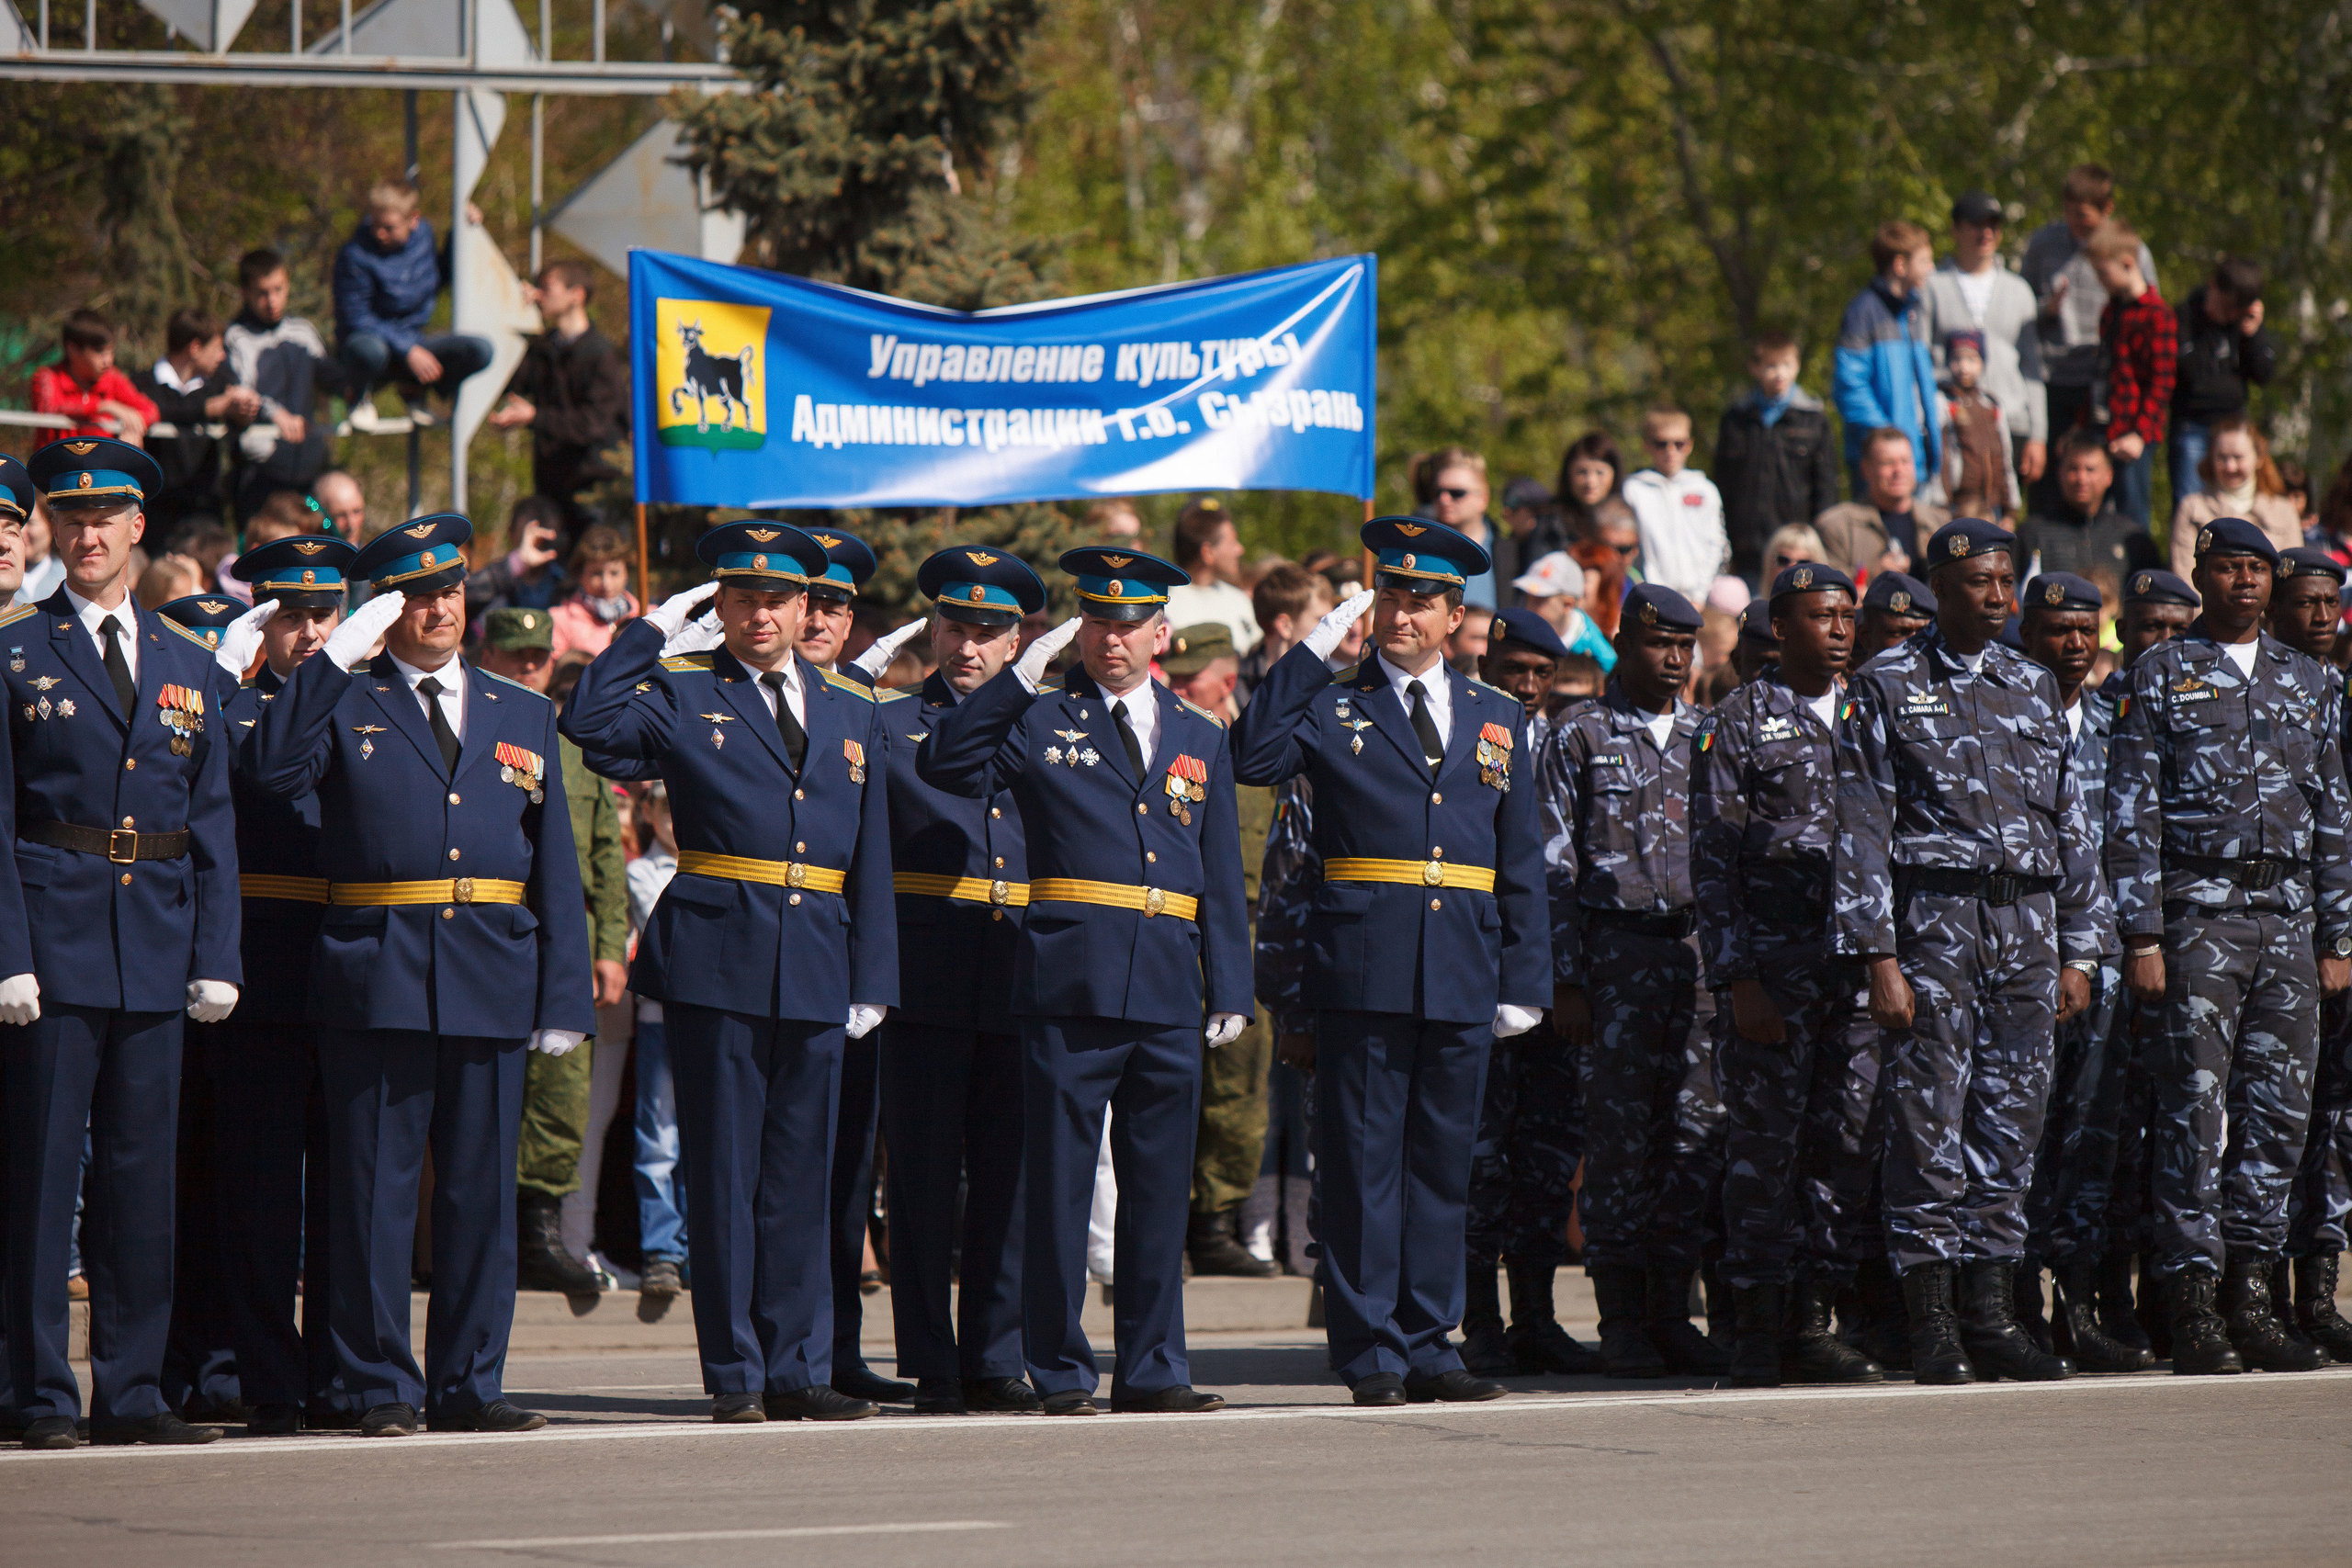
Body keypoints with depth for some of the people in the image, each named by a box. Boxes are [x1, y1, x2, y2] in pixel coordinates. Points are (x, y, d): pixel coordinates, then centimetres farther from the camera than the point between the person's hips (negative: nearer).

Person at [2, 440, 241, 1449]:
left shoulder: (187, 664, 13)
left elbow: (213, 825, 13)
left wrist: (216, 958, 4)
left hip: (156, 946, 4)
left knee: (142, 1171, 6)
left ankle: (133, 1391, 11)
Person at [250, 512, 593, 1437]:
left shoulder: (522, 717, 16)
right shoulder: (345, 706, 7)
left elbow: (555, 867, 13)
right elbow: (275, 768, -14)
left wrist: (564, 997, 5)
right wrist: (338, 657, -14)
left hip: (492, 983, 3)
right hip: (375, 979, -3)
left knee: (481, 1191, 4)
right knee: (374, 1190, -2)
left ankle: (468, 1385, 10)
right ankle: (380, 1387, 2)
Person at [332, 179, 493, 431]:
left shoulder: (423, 232, -2)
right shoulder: (355, 256, -21)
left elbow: (436, 280, 17)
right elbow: (357, 320, -19)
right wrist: (408, 351, -24)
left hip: (413, 343, 6)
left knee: (480, 350, -19)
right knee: (370, 350, -45)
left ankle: (414, 391, 10)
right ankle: (360, 397, -5)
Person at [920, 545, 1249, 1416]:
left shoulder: (1200, 740, 17)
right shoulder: (1040, 722, 6)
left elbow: (1221, 878, 17)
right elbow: (944, 766, -9)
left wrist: (1230, 991, 9)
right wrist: (1019, 679, -13)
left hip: (1170, 989, 4)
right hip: (1070, 984, -3)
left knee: (1161, 1184, 7)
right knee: (1058, 1181, -2)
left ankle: (1151, 1367, 13)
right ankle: (1059, 1369, 3)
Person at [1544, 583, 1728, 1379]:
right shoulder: (1579, 738, 3)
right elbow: (1556, 869, 0)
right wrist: (1566, 980, -7)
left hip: (1701, 948, 4)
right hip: (1619, 951, -4)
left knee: (1697, 1135, 0)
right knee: (1621, 1136, -3)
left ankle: (1670, 1311, 7)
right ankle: (1620, 1320, 1)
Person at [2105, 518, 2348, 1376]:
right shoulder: (2161, 676, 3)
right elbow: (2130, 814, -2)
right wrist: (2142, 937, -10)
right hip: (2198, 910, -4)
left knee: (2280, 1112, 3)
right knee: (2195, 1111, -7)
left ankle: (2250, 1298, 10)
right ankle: (2192, 1311, -5)